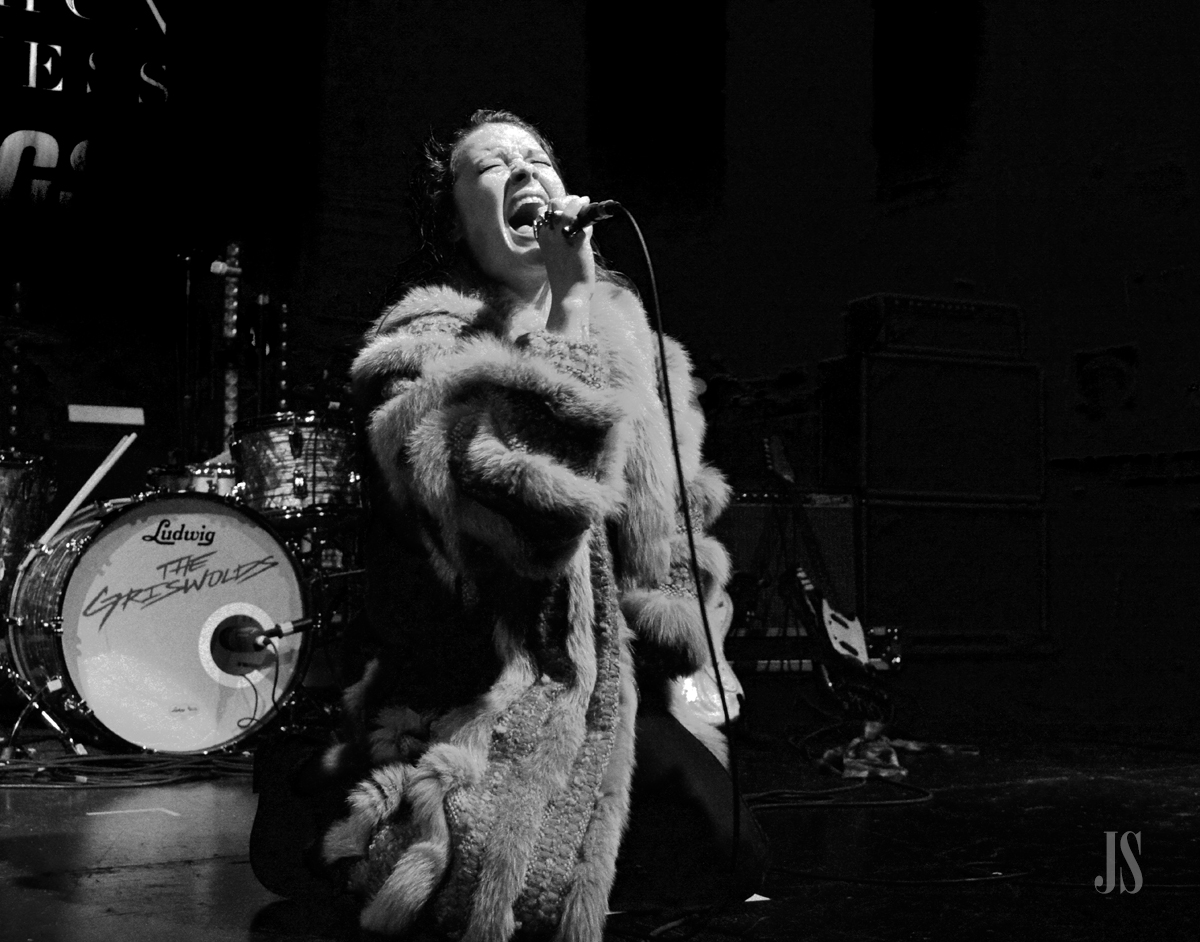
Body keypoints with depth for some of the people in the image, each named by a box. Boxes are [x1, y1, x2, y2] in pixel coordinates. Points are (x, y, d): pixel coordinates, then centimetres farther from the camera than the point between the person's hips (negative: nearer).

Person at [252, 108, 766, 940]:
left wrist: (695, 655, 11)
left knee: (732, 857, 4)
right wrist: (569, 304, -28)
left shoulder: (624, 331, 12)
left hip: (626, 696, 8)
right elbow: (534, 489, -30)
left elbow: (677, 514, 21)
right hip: (503, 709, -8)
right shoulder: (426, 343, -11)